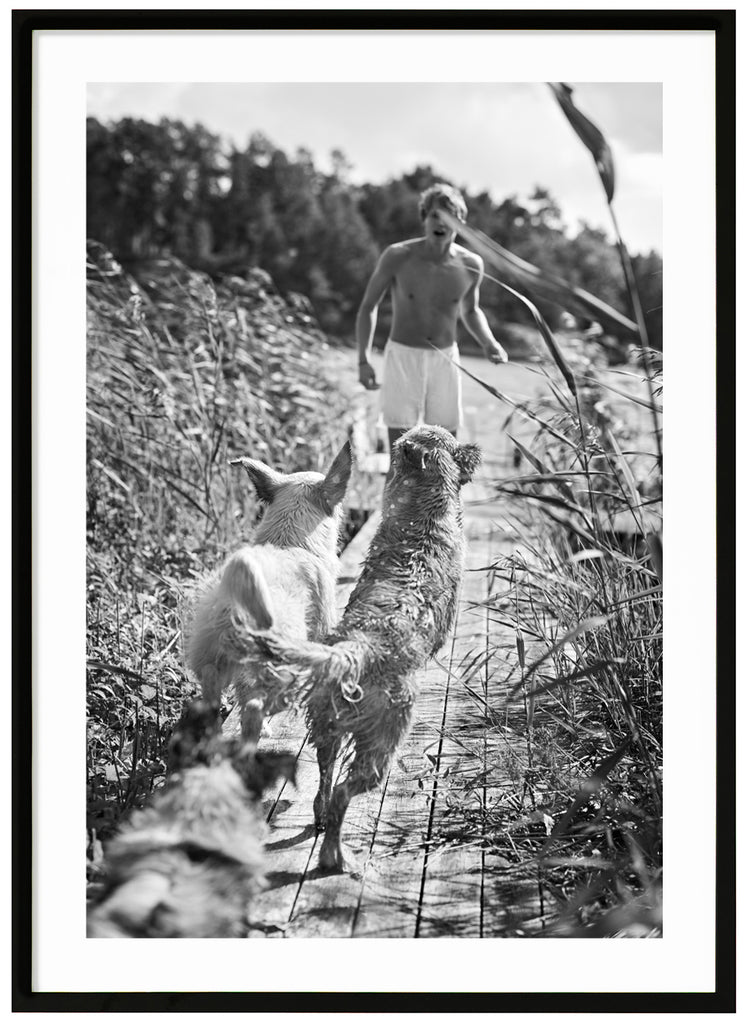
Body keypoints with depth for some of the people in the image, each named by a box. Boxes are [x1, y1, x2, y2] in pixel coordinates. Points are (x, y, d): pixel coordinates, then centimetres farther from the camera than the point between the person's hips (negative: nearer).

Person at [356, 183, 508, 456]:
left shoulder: (470, 265, -6)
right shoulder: (398, 257, -14)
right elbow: (368, 306, -1)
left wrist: (488, 342, -4)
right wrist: (363, 360, -11)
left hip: (445, 360, 3)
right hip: (402, 357, -2)